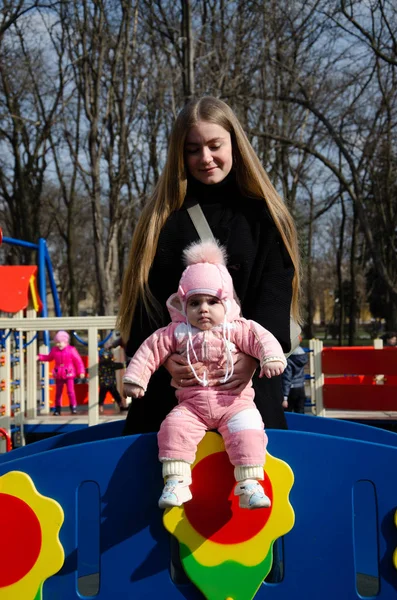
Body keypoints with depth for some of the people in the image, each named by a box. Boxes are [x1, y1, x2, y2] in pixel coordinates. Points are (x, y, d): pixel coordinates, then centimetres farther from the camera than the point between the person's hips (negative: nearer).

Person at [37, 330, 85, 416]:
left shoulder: (71, 350, -10)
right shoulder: (54, 350, 1)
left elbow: (78, 361, -7)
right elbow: (48, 358, 19)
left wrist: (81, 372, -9)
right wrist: (39, 357, 7)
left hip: (69, 374, -4)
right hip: (58, 375, 4)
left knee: (70, 391, -9)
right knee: (58, 392, 8)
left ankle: (73, 407, 4)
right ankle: (57, 408, 17)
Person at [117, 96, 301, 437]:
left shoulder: (263, 216, 8)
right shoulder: (163, 217, 11)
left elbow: (275, 291, -4)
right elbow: (146, 294, 2)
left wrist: (253, 353, -22)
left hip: (247, 381, -1)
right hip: (170, 380, 1)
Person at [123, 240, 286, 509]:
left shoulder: (237, 329, 2)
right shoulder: (177, 333, 5)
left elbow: (261, 338, -8)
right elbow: (151, 349, 5)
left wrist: (272, 358, -28)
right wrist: (135, 377, 0)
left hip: (233, 400, -1)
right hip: (192, 403, 1)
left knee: (248, 430, -24)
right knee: (174, 427, -23)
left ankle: (249, 484, -17)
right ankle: (175, 483, -17)